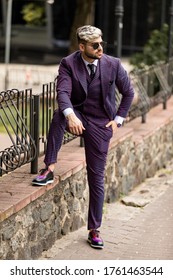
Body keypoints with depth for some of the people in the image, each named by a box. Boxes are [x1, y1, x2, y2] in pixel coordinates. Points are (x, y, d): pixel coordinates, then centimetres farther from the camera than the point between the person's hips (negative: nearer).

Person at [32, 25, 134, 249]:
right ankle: (49, 169, -31)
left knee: (96, 177, 2)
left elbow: (128, 93, 5)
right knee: (59, 115, -37)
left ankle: (94, 230, 13)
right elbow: (63, 92, -27)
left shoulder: (113, 65, -9)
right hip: (77, 117, 0)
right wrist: (70, 115, -46)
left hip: (100, 124, 1)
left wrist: (118, 120, 0)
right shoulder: (68, 64, -13)